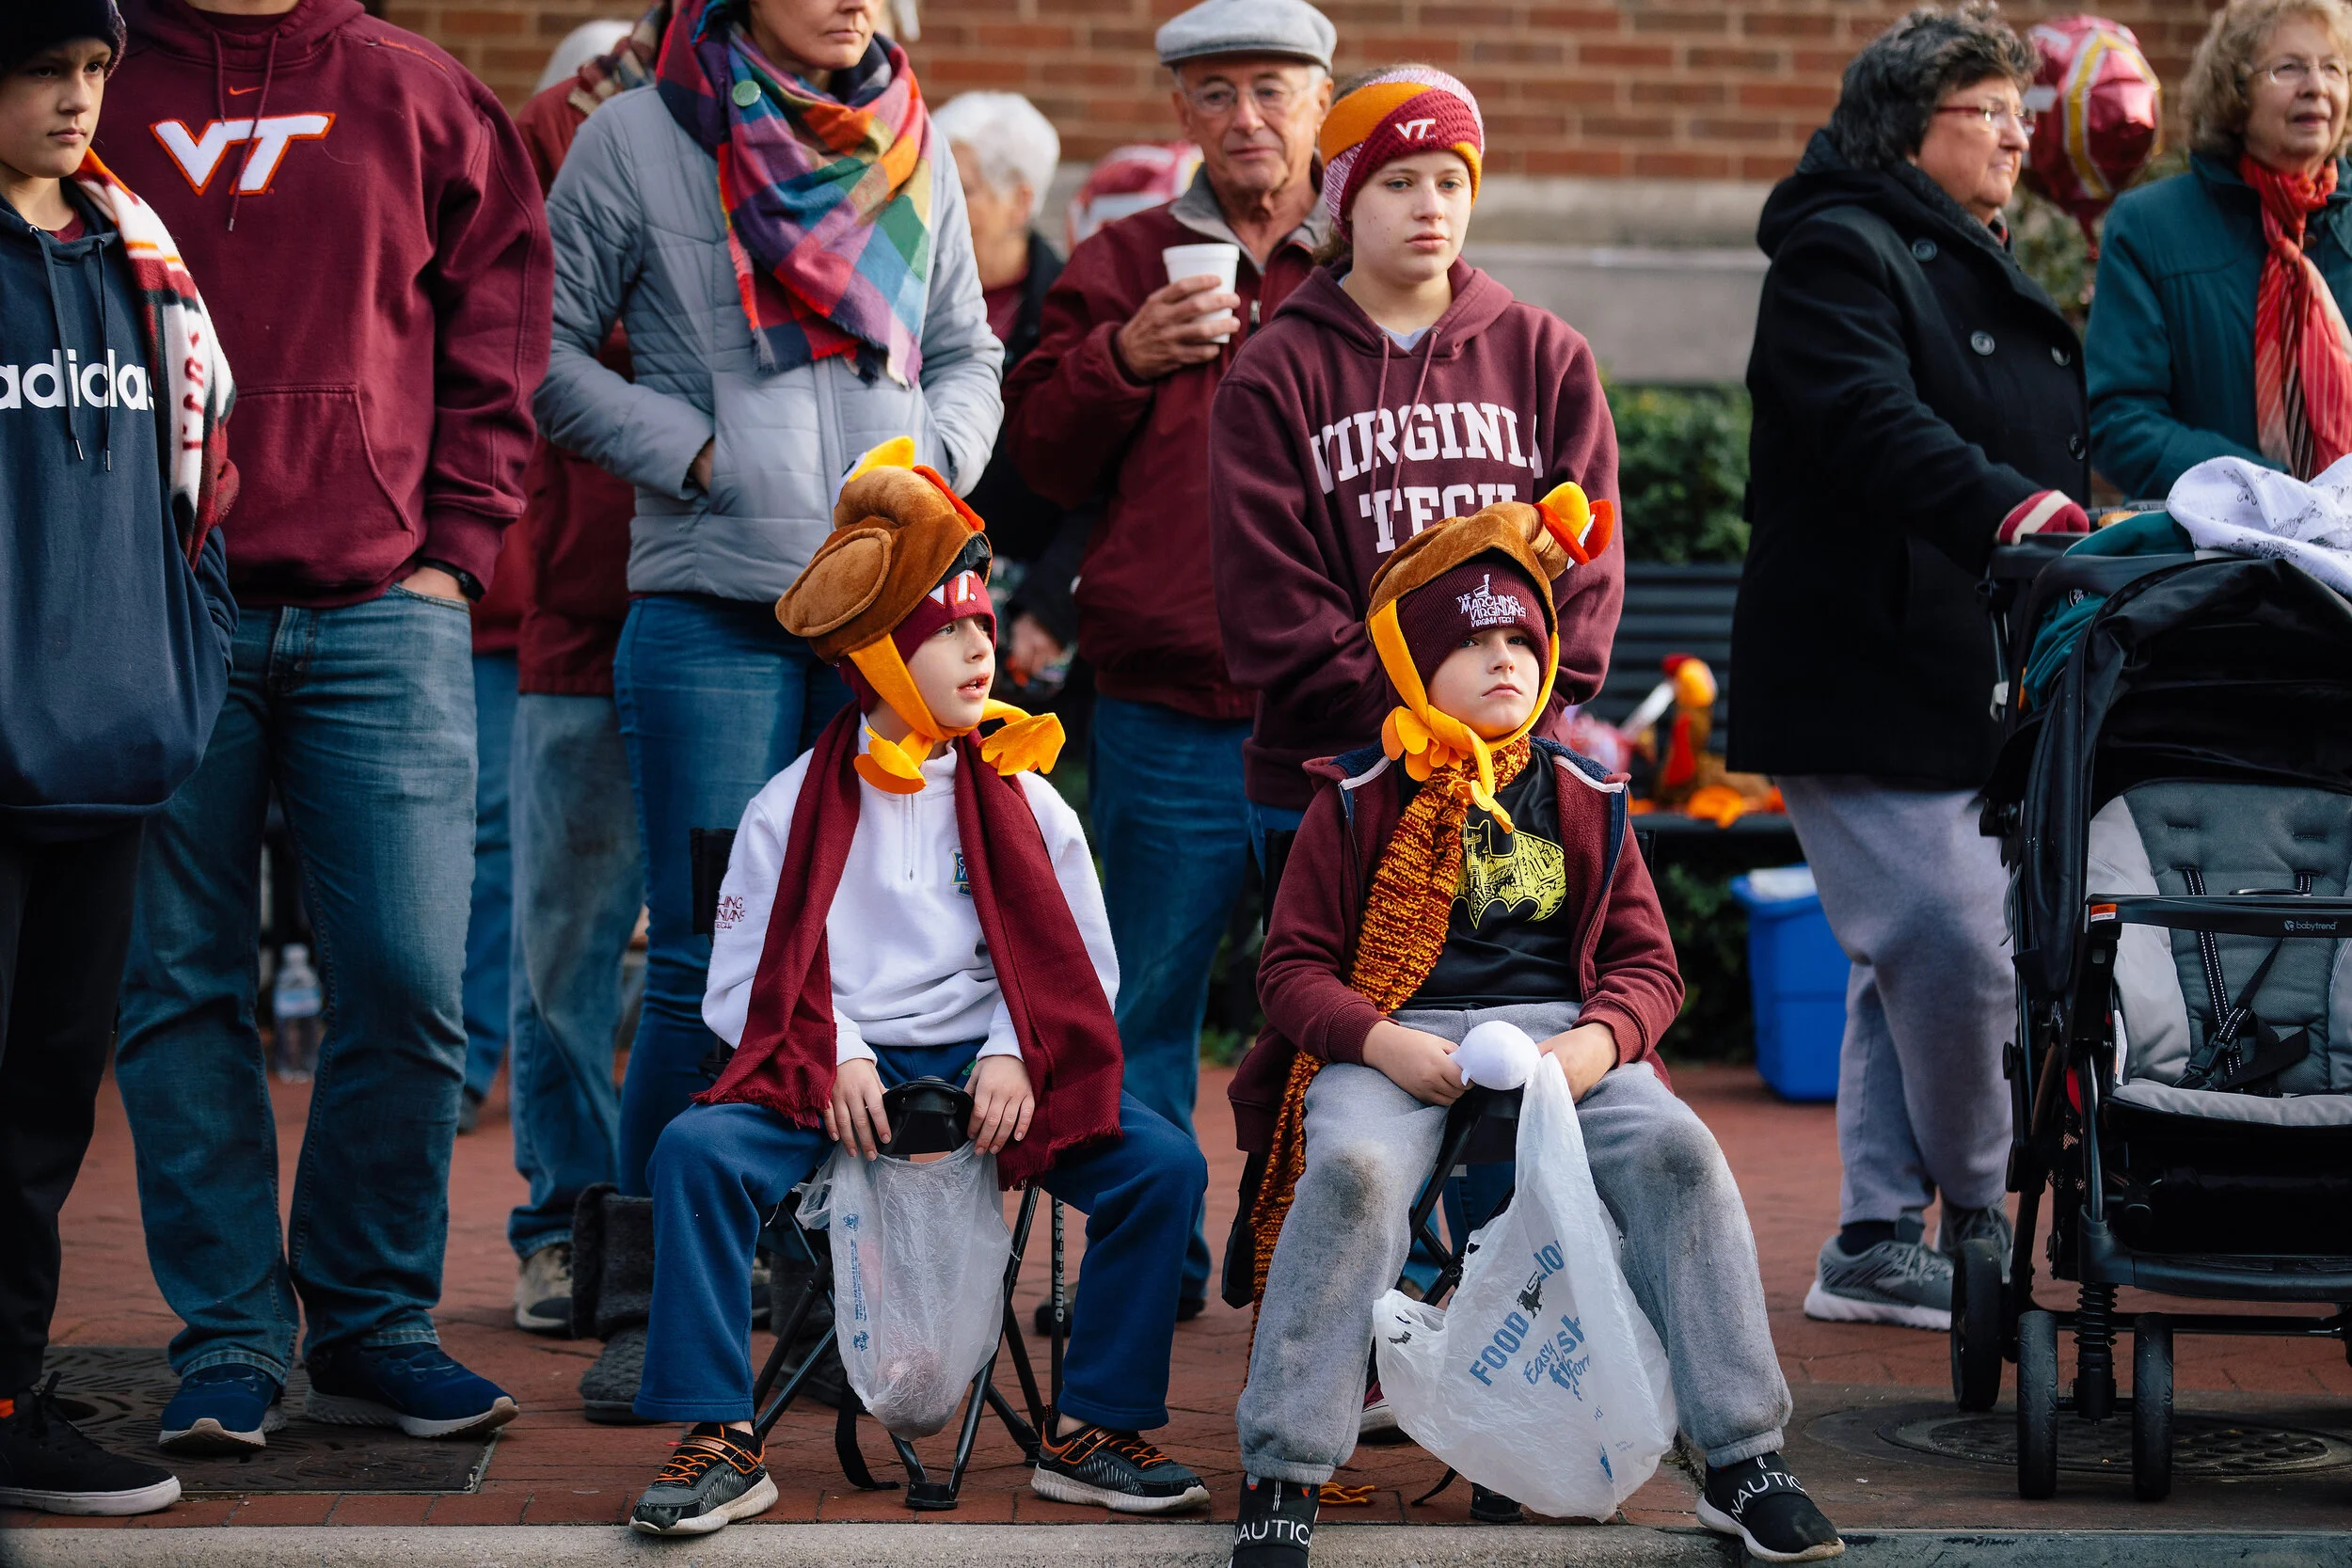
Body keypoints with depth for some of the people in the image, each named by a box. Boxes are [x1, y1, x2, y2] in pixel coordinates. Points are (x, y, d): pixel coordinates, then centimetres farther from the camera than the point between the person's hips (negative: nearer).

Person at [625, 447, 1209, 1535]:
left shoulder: (1024, 803, 10)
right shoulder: (793, 808, 5)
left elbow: (1080, 969, 8)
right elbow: (743, 982, 3)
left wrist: (1017, 1055, -10)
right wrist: (830, 1058, -13)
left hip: (986, 1065, 1)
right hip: (833, 1070, -1)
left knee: (1164, 1166, -23)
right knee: (696, 1152, -31)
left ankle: (1091, 1433, -11)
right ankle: (719, 1442, -23)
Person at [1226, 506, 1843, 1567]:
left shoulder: (1581, 802, 17)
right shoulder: (1362, 800, 10)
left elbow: (1647, 964, 14)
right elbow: (1292, 967, 7)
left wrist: (1599, 1041, -9)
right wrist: (1379, 1042, -14)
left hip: (1557, 1030, 2)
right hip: (1396, 1037, -2)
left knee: (1678, 1152, -27)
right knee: (1355, 1170, -35)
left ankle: (1742, 1462, -21)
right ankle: (1282, 1473, -28)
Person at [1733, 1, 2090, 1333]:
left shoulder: (1994, 276, 23)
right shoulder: (1837, 254, -8)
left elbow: (2057, 462, 29)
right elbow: (1872, 424, -26)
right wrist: (2003, 507, -40)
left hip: (1973, 690, 9)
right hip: (1865, 684, -9)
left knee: (1911, 965, 10)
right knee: (1957, 950, -13)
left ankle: (1877, 1243, 15)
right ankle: (1979, 1223, 2)